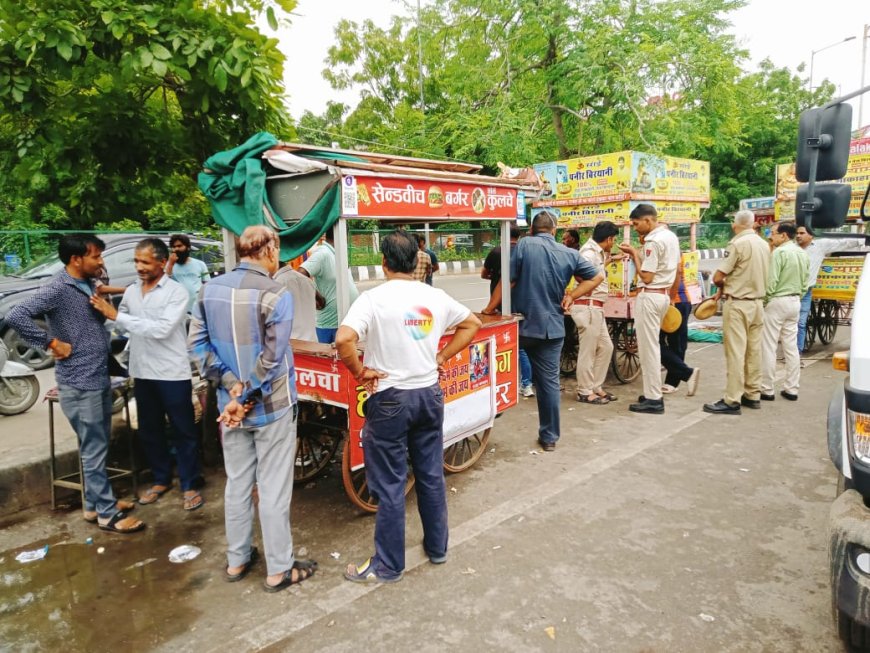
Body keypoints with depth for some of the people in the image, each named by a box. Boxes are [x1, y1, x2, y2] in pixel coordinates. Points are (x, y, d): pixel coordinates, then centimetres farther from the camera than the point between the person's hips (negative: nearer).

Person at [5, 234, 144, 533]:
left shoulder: (88, 285, 9)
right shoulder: (57, 289, -16)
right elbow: (15, 316, -26)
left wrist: (105, 304, 2)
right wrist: (53, 343, -21)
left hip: (100, 378, 9)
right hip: (80, 384, -9)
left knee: (99, 447, 18)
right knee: (93, 450, 2)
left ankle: (96, 504, 32)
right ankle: (107, 513, 13)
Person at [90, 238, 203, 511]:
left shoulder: (177, 291, -12)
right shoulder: (131, 291, 7)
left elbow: (162, 329, -23)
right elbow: (123, 325, 17)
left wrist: (117, 315, -20)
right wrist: (105, 308, 0)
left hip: (173, 373, -6)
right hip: (142, 373, 6)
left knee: (183, 431, 5)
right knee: (149, 430, 17)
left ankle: (189, 485, 17)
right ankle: (161, 479, 34)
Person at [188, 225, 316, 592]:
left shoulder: (210, 290, 1)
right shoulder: (277, 295, -18)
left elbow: (197, 345, -1)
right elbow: (271, 359, -21)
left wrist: (232, 385, -6)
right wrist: (245, 398, -12)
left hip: (230, 405, 6)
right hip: (272, 407, -6)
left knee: (237, 483, 19)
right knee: (274, 489, 6)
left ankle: (237, 561, 33)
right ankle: (279, 570, 20)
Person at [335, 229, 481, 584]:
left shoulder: (374, 298, -14)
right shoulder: (436, 297, 2)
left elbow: (343, 340, -28)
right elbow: (472, 323, 16)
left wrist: (360, 372, -12)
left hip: (390, 398, -5)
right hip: (429, 394, 5)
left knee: (390, 485, 6)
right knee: (432, 475, 18)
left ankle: (387, 565, 20)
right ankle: (437, 546, 34)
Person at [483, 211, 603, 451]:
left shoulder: (524, 245, -7)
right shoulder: (569, 254, 5)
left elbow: (506, 281, -9)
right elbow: (597, 276, 12)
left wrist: (489, 309, 0)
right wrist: (571, 296, 6)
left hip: (521, 323, -3)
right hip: (552, 327, 4)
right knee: (549, 381, 8)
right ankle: (549, 437, 17)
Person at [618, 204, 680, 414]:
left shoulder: (653, 242, -18)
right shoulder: (671, 236, 12)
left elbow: (646, 277, -19)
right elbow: (677, 270, 17)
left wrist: (634, 254, -10)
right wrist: (671, 296, 22)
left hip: (649, 296, -10)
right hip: (663, 295, 10)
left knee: (648, 347, -4)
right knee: (652, 346, 16)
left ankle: (653, 400, 0)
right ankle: (653, 393, 22)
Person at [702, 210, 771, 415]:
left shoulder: (737, 244, -14)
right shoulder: (764, 244, 9)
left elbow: (718, 278, -14)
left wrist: (723, 286, 7)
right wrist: (727, 287, 16)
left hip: (737, 304, -8)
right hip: (757, 303, 8)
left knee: (735, 352, -6)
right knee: (753, 350, 13)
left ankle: (732, 401, -3)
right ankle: (753, 395, 22)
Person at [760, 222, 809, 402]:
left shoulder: (779, 252, -14)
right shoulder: (802, 253, 11)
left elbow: (771, 281, -18)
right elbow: (805, 282, 14)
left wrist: (764, 301, -7)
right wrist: (797, 296, 20)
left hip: (777, 301, -8)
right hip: (795, 302, 8)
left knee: (768, 347, -2)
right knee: (791, 347, 11)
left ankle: (767, 390, 2)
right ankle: (791, 389, 15)